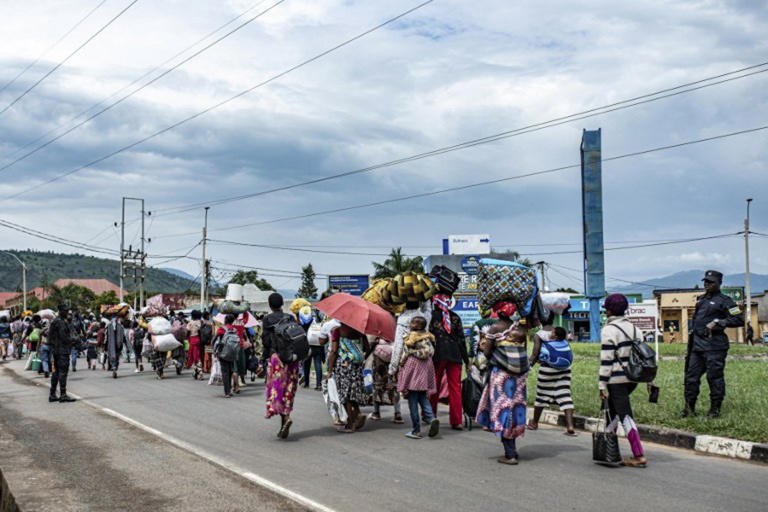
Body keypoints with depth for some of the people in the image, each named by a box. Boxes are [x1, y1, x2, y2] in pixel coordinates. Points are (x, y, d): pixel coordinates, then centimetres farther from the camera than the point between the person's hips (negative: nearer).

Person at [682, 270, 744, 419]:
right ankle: (689, 408, 14)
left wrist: (718, 322, -16)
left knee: (714, 378, -3)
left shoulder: (724, 301, -3)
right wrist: (692, 334, 21)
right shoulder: (701, 300, 20)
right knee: (691, 377, 7)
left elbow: (739, 319, -9)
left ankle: (715, 410, 5)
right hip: (697, 344, 7)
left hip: (714, 346, -7)